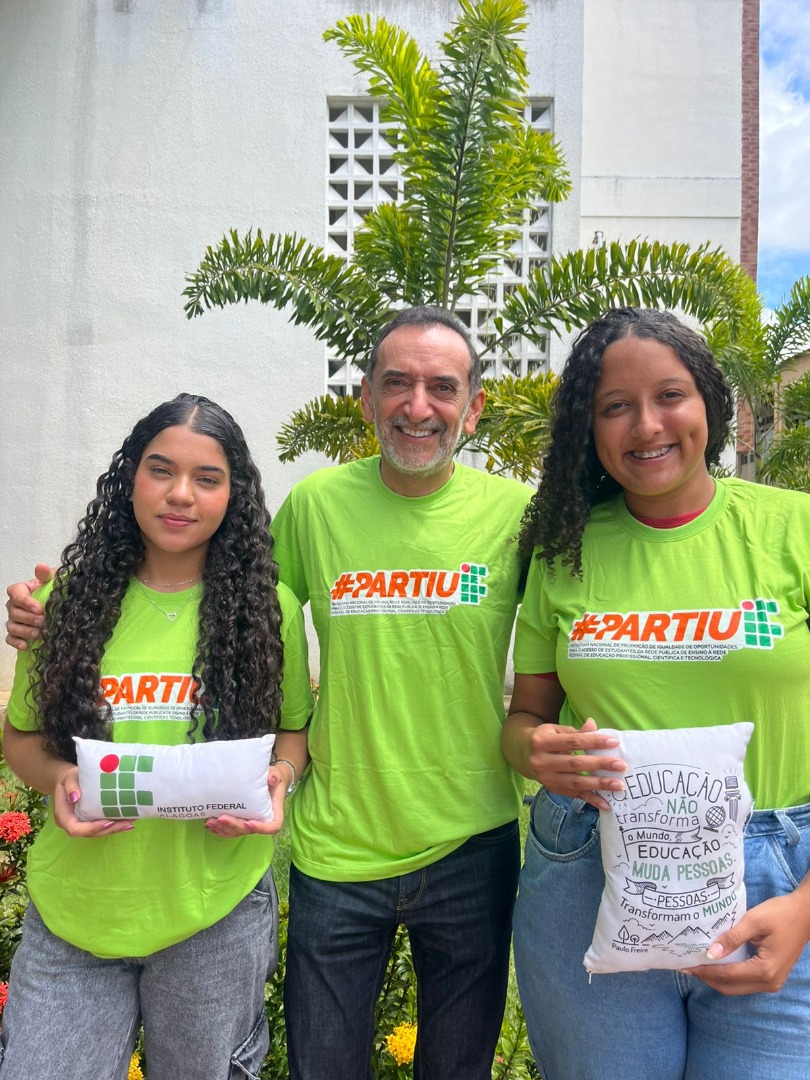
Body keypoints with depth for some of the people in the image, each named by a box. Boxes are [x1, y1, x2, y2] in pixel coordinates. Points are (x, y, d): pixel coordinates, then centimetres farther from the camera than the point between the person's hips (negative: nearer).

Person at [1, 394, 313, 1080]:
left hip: (215, 911, 0)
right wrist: (58, 777, -14)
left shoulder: (268, 607, -4)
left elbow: (296, 730, 6)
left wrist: (278, 777, -15)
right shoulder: (70, 598, -2)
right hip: (73, 906, 1)